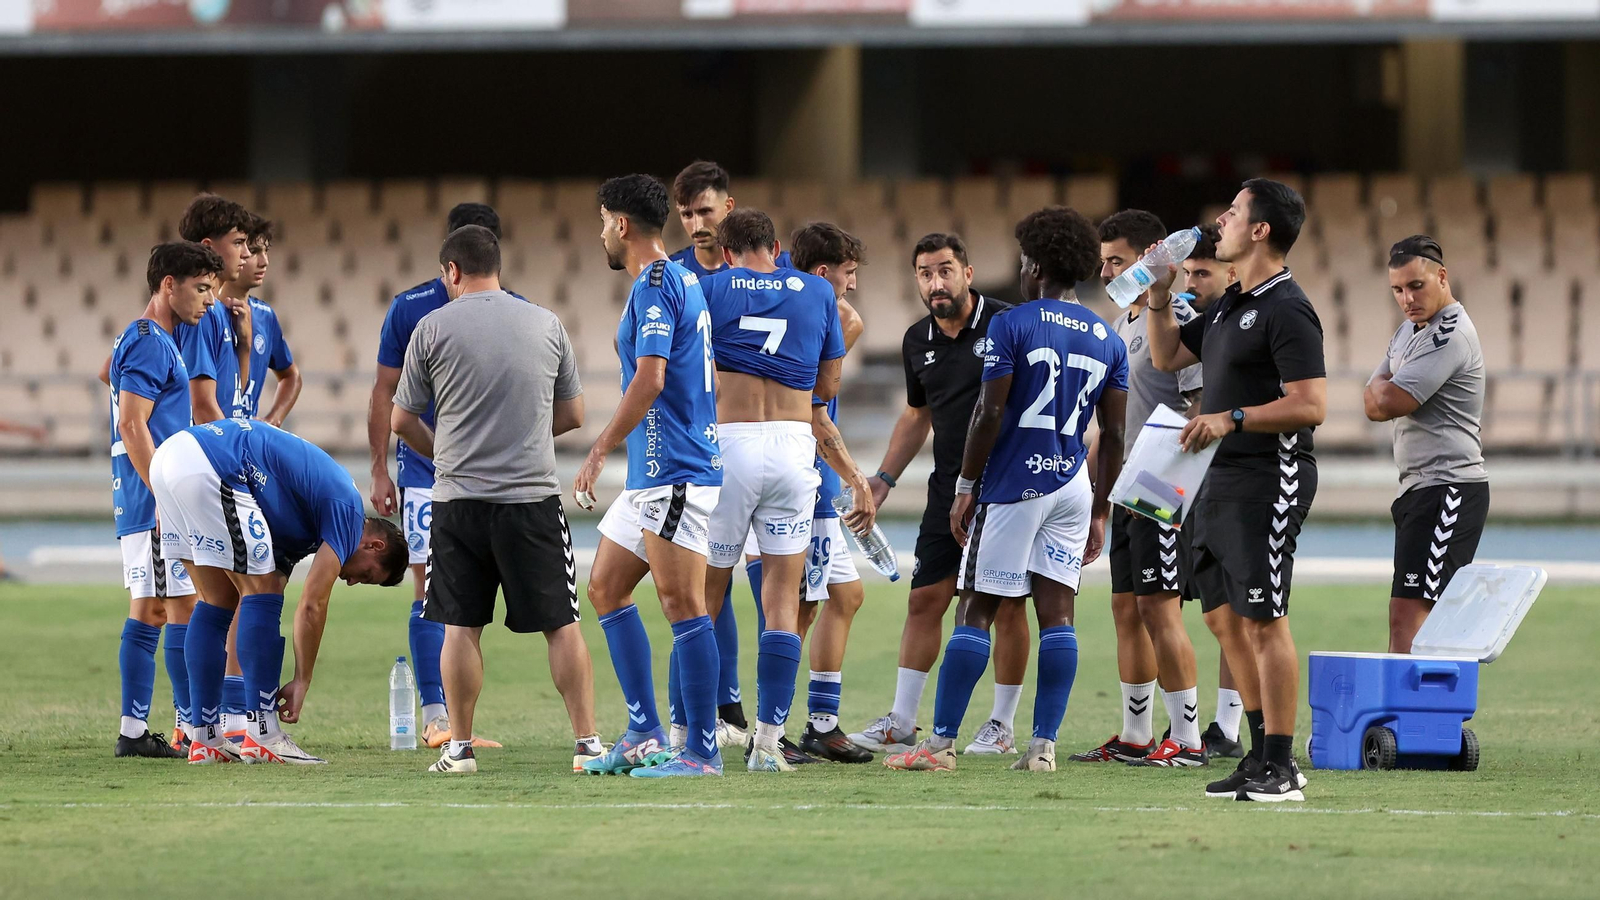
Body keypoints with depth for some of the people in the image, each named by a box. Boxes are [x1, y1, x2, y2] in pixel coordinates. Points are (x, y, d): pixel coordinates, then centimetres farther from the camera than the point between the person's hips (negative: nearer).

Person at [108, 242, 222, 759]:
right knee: (183, 609, -10)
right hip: (153, 496, -10)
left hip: (141, 499, 10)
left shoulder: (157, 341, 17)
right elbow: (132, 426, -19)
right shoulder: (149, 343, -13)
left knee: (149, 613, 9)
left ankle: (134, 732, 10)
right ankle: (192, 729, -10)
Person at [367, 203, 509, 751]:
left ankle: (456, 717, 12)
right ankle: (435, 717, -10)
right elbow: (385, 393, 3)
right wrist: (380, 472, -2)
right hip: (424, 469, -2)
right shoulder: (410, 310, -1)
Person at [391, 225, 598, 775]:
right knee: (561, 625, 4)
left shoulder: (433, 327, -1)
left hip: (459, 499, -1)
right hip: (534, 494, 1)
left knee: (460, 627, 6)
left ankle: (460, 747, 6)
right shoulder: (547, 325, 5)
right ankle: (588, 743, 1)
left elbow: (402, 421, 5)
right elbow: (572, 415, 14)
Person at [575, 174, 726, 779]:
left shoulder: (653, 286, -13)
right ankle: (645, 735, 13)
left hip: (673, 474, -11)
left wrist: (599, 452, -19)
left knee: (682, 604, -9)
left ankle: (701, 750, -8)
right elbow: (708, 381, 24)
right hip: (653, 475, 11)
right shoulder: (684, 281, 18)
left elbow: (650, 378, -22)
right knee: (605, 587, 13)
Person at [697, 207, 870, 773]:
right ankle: (768, 741, -3)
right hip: (795, 446, 1)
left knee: (704, 598, 7)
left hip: (727, 443, -1)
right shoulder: (817, 292, 10)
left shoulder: (709, 288, 3)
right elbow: (829, 385, 15)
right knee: (782, 600, 3)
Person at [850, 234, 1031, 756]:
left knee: (1007, 605, -1)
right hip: (948, 489, 5)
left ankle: (1002, 726, 9)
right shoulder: (918, 341, 9)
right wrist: (884, 479, 17)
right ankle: (902, 723, 8)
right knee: (925, 599, 3)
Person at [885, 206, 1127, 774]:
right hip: (1074, 486, 5)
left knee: (976, 612, -1)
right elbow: (1113, 436, 10)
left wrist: (965, 487, -3)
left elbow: (988, 414, -11)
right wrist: (1100, 512, 16)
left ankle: (942, 743, -1)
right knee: (1056, 614, 5)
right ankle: (1043, 745, 0)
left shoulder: (1011, 327, -7)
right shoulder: (1108, 341, 9)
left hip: (1013, 484, -5)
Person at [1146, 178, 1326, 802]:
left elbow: (1311, 405, -20)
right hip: (1223, 479, 10)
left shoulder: (1286, 310, -13)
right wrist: (1160, 299, 15)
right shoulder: (1231, 306, 17)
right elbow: (1167, 357, 30)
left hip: (1269, 478, -10)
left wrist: (1231, 419, -23)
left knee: (1263, 618, -9)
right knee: (1231, 619, 12)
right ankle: (1262, 755, 18)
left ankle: (1281, 767, -7)